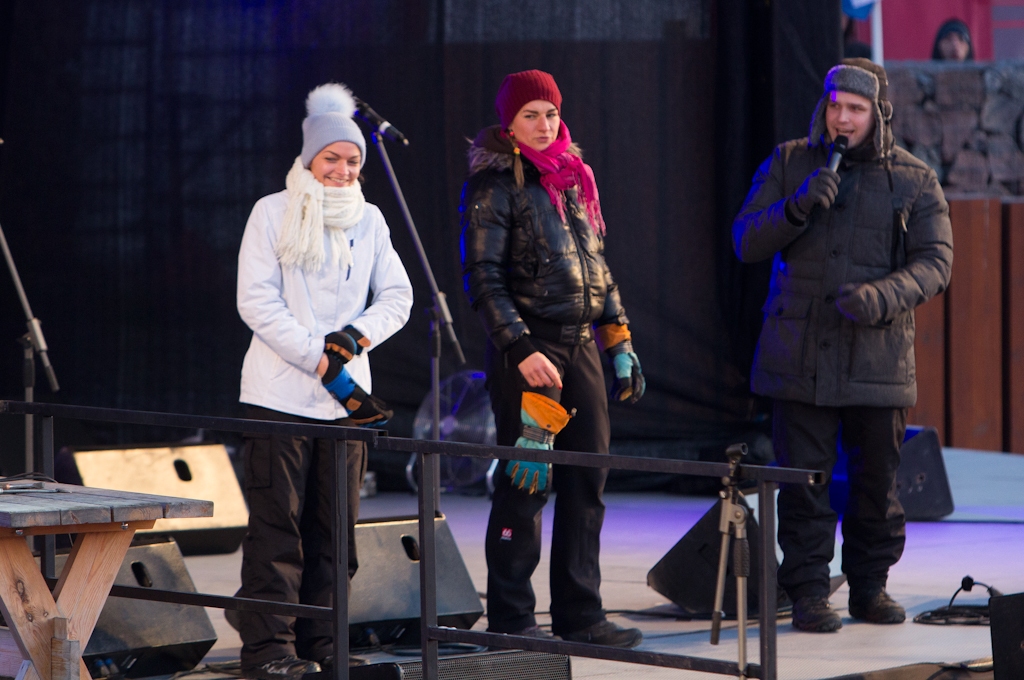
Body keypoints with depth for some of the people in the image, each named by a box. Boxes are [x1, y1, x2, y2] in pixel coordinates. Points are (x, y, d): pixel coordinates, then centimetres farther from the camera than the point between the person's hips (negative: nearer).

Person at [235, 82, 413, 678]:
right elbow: (256, 302, -7)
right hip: (281, 394, -4)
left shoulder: (368, 220, 14)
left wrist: (357, 336, -9)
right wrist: (321, 363, -13)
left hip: (347, 395, 4)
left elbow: (398, 296, 12)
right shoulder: (273, 213, 0)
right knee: (277, 523, -7)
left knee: (335, 528, 5)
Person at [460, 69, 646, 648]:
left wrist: (619, 340, 16)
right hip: (529, 347, -7)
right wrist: (522, 351, -20)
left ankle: (580, 614, 12)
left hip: (581, 343, 7)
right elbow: (483, 277, -12)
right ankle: (511, 618, 3)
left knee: (588, 480, 6)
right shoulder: (494, 185, -6)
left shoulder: (573, 178, 15)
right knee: (526, 483, -5)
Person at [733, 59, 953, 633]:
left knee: (877, 478, 6)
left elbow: (935, 260, -3)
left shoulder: (915, 181, 5)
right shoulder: (789, 164, 8)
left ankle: (871, 584, 21)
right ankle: (809, 591, 4)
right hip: (801, 354, 0)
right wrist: (796, 208, -16)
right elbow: (747, 242, 3)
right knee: (804, 479, -3)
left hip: (878, 355, 0)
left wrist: (884, 295, -21)